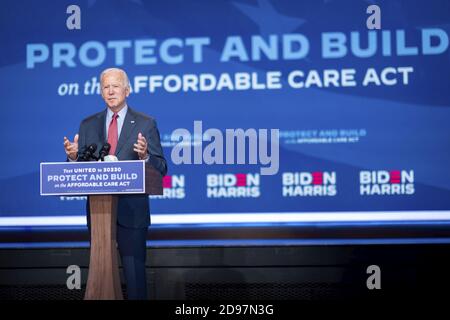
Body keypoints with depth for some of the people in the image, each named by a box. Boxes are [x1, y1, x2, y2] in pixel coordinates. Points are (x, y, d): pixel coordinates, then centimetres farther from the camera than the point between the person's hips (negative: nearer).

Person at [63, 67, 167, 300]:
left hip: (131, 211, -3)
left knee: (134, 270, -2)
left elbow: (161, 169, -3)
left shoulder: (146, 124, 1)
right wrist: (73, 157, -12)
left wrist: (144, 156, -23)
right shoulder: (88, 125, 10)